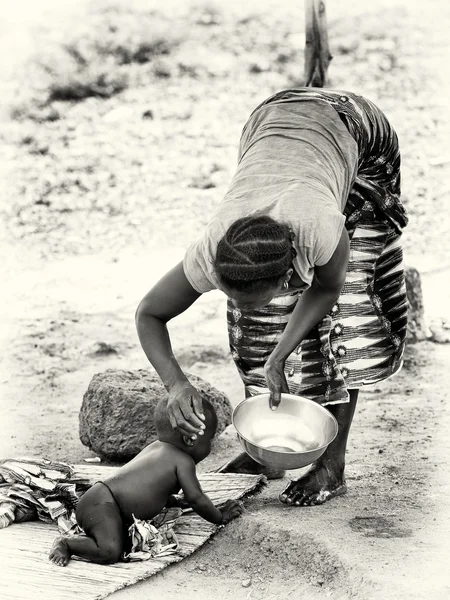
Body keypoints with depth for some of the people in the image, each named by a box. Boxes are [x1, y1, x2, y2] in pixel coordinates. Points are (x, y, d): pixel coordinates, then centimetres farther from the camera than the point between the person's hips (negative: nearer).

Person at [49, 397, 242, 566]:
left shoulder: (156, 447, 23)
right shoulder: (183, 461, -6)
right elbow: (196, 498, -5)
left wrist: (176, 501, 46)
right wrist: (221, 517, 11)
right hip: (101, 503, -10)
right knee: (110, 552, -25)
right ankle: (66, 543, -10)